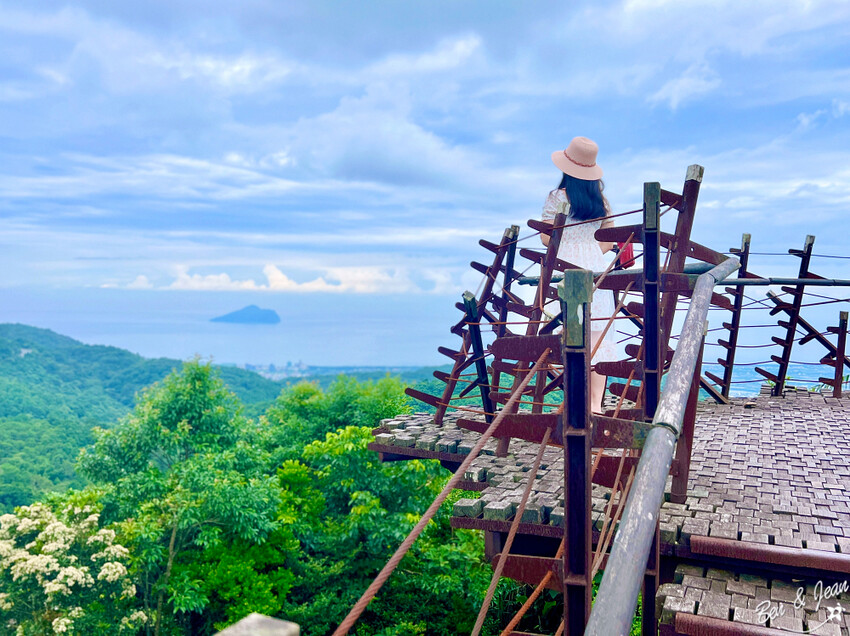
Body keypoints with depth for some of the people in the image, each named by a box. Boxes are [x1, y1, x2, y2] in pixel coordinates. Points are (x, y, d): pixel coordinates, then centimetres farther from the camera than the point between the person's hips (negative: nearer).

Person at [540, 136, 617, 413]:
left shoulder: (557, 197, -4)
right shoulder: (601, 200, 10)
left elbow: (546, 238, -4)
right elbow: (609, 242, 10)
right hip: (596, 267, 4)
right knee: (597, 333, 5)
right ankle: (596, 403, 6)